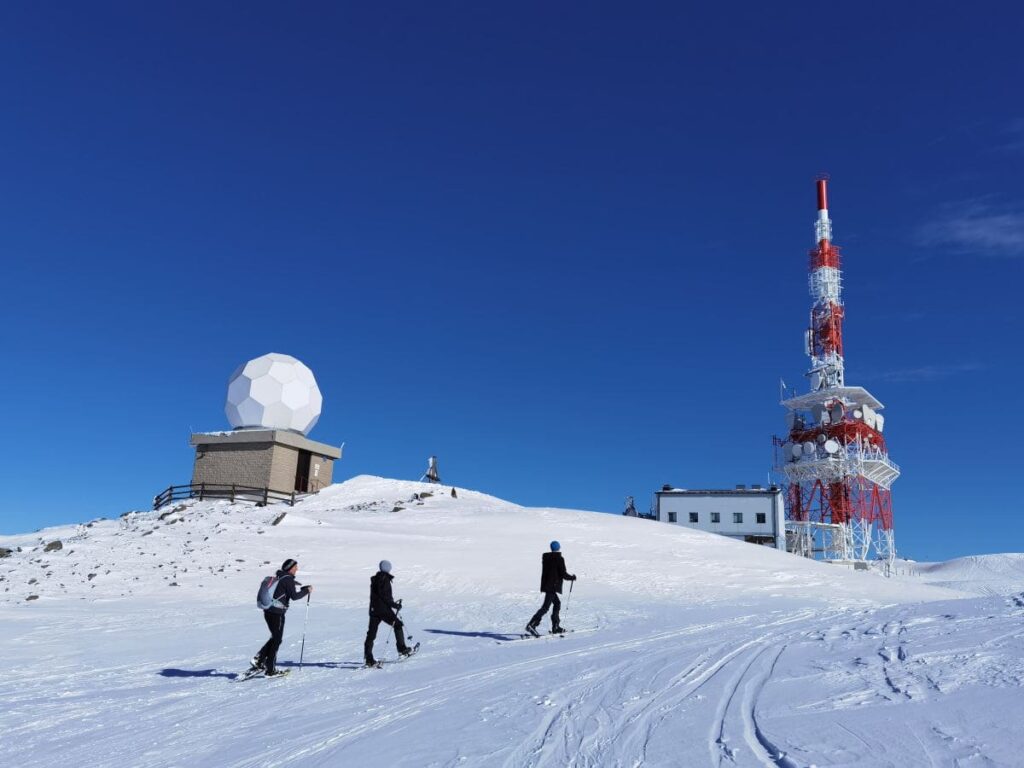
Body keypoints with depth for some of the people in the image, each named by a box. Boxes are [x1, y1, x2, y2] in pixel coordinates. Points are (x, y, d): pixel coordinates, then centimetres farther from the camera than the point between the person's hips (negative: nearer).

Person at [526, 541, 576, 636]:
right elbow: (563, 574, -12)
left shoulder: (546, 558, 10)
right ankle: (531, 625, -19)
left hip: (546, 585, 8)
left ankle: (556, 627, 19)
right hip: (553, 586, -8)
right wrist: (572, 577, 7)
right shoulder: (559, 559, -10)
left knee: (557, 603, 19)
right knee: (546, 607, -9)